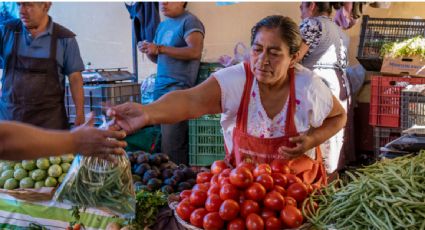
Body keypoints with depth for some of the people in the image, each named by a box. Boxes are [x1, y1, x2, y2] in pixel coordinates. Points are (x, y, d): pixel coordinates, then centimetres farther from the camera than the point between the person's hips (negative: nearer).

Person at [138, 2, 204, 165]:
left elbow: (195, 52, -19)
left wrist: (160, 49, -19)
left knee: (171, 143, -12)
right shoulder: (162, 25, 21)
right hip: (160, 87, 8)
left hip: (179, 87, -8)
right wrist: (149, 51, 5)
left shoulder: (189, 21, -4)